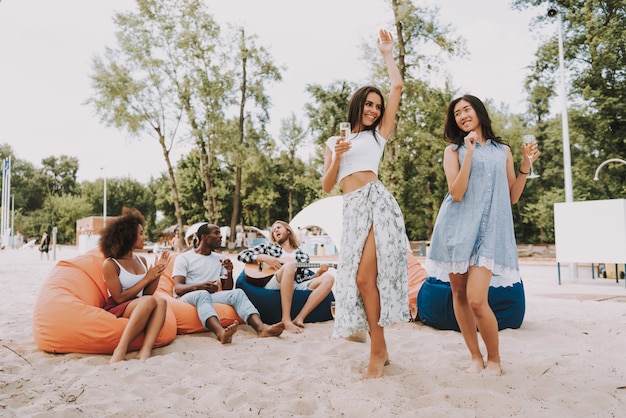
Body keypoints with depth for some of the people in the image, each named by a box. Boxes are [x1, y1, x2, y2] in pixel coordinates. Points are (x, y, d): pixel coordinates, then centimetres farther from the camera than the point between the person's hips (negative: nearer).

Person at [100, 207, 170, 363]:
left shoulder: (141, 260, 14)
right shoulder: (110, 264, -4)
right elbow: (119, 298, -10)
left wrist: (158, 272, -1)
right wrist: (147, 278, -9)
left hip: (140, 307, 5)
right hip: (116, 310, -5)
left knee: (161, 301, -29)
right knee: (149, 301, -35)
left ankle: (145, 350, -46)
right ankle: (121, 350, -40)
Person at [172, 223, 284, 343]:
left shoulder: (220, 258, 21)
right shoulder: (183, 258, 7)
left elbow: (227, 289, 18)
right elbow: (178, 288, -6)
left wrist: (229, 273, -3)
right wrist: (199, 286, -26)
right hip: (188, 297, -4)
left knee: (237, 293, -25)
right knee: (203, 294, -39)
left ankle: (261, 328, -51)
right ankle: (221, 333, -67)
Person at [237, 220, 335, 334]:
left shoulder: (302, 255, 29)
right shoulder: (268, 246, 25)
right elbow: (241, 255, 15)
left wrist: (319, 272, 2)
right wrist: (264, 258, -1)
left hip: (297, 286, 4)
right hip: (272, 284, -3)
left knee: (329, 277, -19)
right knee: (290, 265, -35)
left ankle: (299, 318, -32)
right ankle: (286, 320, -41)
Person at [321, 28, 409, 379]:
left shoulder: (379, 134, 14)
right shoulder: (334, 142, 22)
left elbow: (397, 87, 8)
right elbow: (327, 186, 15)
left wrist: (388, 53, 20)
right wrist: (336, 158, -1)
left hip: (377, 204, -3)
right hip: (353, 211, 4)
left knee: (366, 278, -13)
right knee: (358, 280, 0)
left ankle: (378, 351, 1)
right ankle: (380, 350, 14)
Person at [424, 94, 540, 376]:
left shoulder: (503, 150, 16)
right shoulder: (454, 150, 9)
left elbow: (513, 197, 15)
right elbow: (456, 193, -6)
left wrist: (525, 166, 4)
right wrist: (470, 153, -9)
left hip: (490, 228, 0)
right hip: (458, 226, 1)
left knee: (476, 299, -14)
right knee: (459, 294, 2)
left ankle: (494, 359, 7)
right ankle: (476, 357, 18)